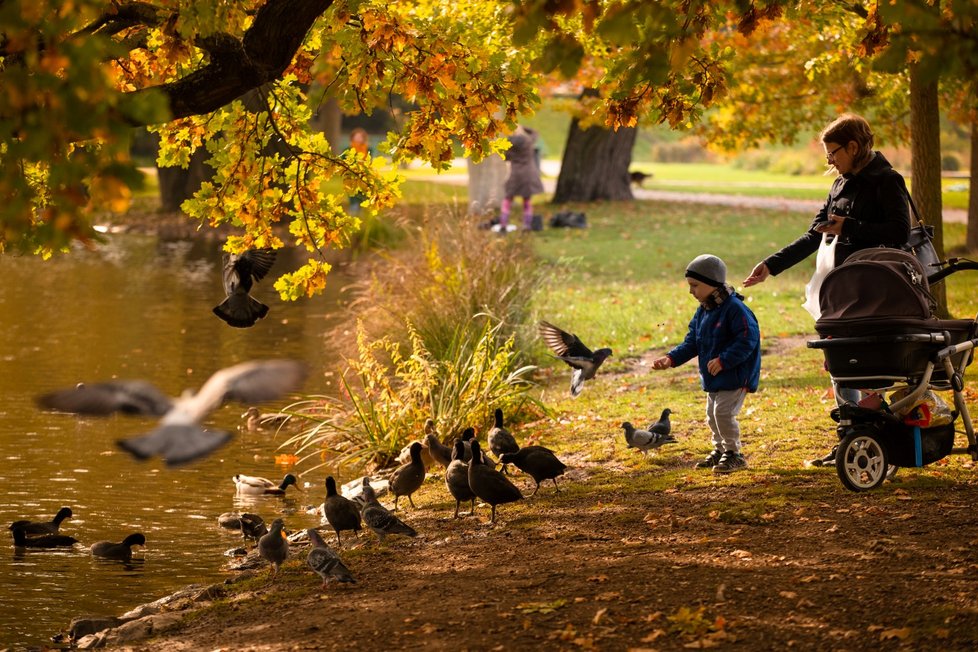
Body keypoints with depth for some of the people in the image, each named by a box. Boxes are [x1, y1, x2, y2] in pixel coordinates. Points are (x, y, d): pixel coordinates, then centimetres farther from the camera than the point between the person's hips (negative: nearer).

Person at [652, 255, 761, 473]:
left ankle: (733, 453, -1)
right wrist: (672, 359, -2)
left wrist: (723, 360, -29)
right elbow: (692, 343, 12)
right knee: (712, 415, 16)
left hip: (735, 375, -9)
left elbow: (747, 340, -25)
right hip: (713, 377, 9)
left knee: (723, 412, -15)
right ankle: (720, 450, 31)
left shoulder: (734, 308, -20)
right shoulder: (702, 312, 9)